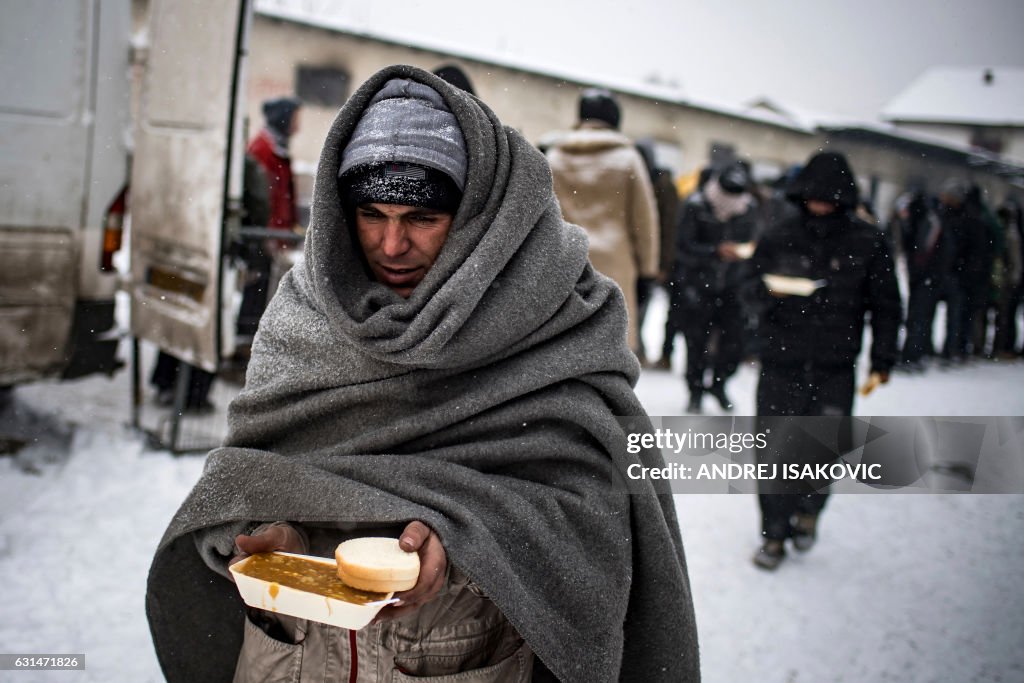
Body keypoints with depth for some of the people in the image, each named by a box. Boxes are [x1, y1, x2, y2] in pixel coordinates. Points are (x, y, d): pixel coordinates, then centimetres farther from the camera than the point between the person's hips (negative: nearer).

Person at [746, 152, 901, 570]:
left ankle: (808, 510, 26)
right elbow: (753, 291, 9)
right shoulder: (778, 240, 5)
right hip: (780, 362, 1)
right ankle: (775, 533, 17)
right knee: (775, 450, 0)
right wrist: (770, 292, -15)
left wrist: (882, 361, 6)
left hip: (835, 367, 0)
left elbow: (885, 306, 9)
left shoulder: (868, 244, 4)